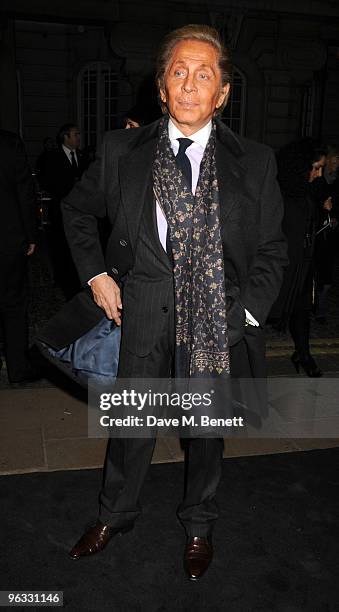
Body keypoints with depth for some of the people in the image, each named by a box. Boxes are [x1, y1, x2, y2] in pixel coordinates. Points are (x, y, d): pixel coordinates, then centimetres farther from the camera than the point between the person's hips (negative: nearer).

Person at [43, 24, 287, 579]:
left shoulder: (254, 163, -4)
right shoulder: (122, 151, -2)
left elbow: (272, 250, 2)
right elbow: (77, 209, 13)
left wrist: (245, 314, -8)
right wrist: (96, 274, 4)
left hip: (217, 319, 0)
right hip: (143, 315, 0)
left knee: (207, 429, 17)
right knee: (133, 424, 13)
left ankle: (198, 524, 43)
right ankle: (114, 517, 41)